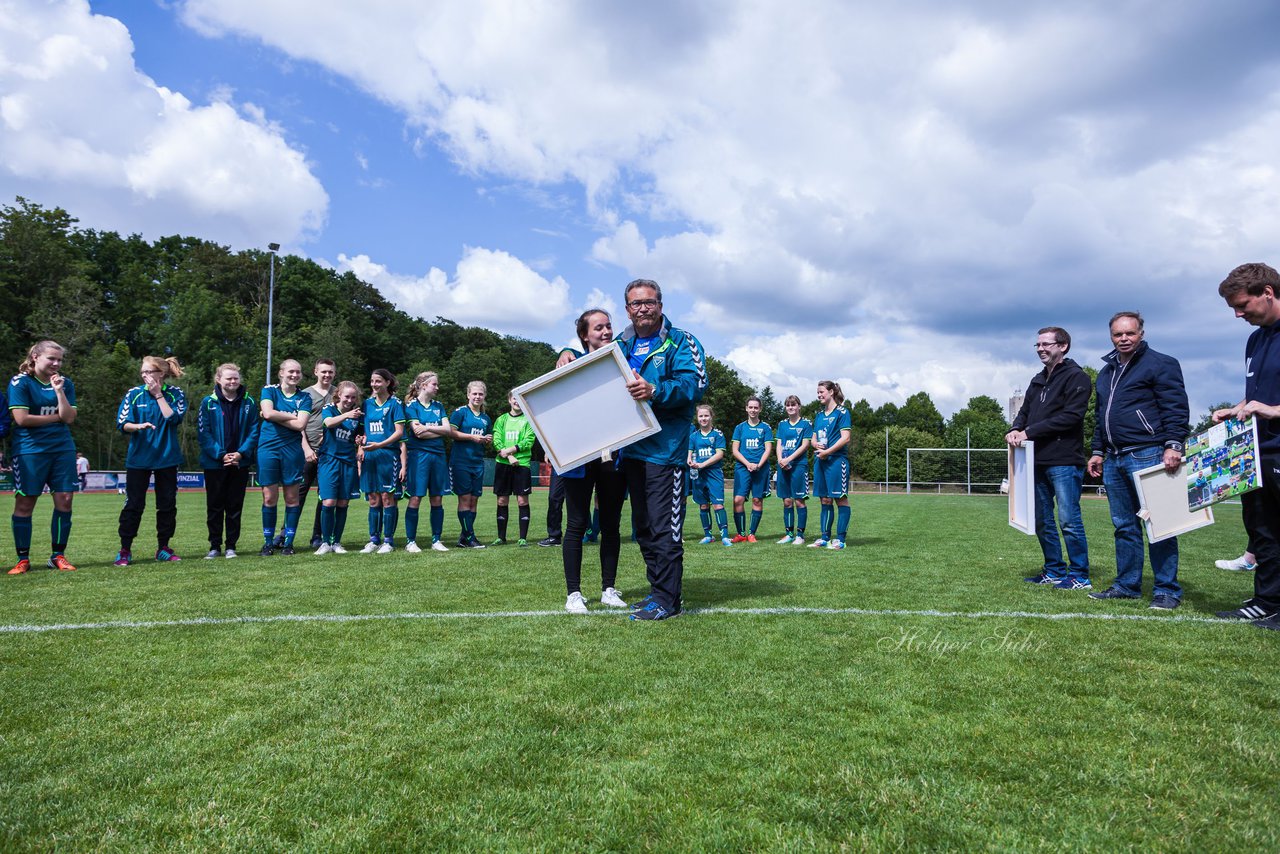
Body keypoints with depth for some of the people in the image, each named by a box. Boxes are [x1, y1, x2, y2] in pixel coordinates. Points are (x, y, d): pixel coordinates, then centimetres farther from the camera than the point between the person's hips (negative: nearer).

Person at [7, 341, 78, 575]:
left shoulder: (65, 383, 8)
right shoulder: (20, 382, -4)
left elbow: (69, 418, -2)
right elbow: (21, 418, -13)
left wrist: (58, 390, -11)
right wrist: (56, 417, -6)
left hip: (62, 449, 4)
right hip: (29, 450, -4)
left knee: (64, 500, 0)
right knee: (24, 503, 0)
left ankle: (58, 555, 12)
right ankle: (23, 559, 10)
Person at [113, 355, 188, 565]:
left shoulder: (175, 394, 1)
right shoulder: (134, 394, 2)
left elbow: (174, 418, -14)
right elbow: (122, 424, -2)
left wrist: (158, 394, -11)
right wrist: (138, 426, -22)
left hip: (167, 457, 0)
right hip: (138, 458, 0)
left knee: (167, 504, 5)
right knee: (134, 504, -1)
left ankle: (163, 548, 17)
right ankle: (125, 550, 9)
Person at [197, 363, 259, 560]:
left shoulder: (248, 403, 3)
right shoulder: (208, 403, -2)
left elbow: (254, 431, 1)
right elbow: (203, 432, -6)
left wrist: (241, 453, -11)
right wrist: (221, 455, -14)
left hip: (240, 462, 1)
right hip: (214, 463, -1)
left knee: (235, 506, 7)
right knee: (214, 506, 7)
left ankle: (231, 546, 16)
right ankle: (214, 546, 17)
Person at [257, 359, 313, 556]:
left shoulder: (304, 397, 6)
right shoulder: (269, 390, 6)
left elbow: (300, 424, -8)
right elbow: (268, 413, -13)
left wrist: (277, 416, -8)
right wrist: (292, 416, -6)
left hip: (293, 449, 1)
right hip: (268, 448, -1)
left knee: (292, 497, 3)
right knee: (269, 497, 1)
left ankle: (288, 542, 14)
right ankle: (268, 543, 13)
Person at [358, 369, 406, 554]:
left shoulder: (395, 403, -2)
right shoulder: (367, 403, 13)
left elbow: (399, 431, -9)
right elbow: (365, 430, 19)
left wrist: (380, 445, -19)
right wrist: (362, 449, 4)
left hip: (388, 454, -5)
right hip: (370, 456, 5)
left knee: (387, 498, -3)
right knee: (373, 500, 7)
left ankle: (388, 541, 4)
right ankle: (374, 540, 14)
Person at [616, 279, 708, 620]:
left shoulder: (680, 342, -2)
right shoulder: (620, 345, 16)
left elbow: (694, 384, -16)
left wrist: (655, 391, -31)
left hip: (665, 448, -7)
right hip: (631, 448, 7)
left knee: (664, 528, -7)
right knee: (643, 528, 14)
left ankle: (667, 599, 1)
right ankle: (657, 591, 25)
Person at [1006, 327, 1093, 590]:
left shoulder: (1076, 377, -5)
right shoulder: (1038, 381, 20)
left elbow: (1071, 416, -15)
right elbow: (1024, 412, 18)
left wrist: (1029, 432, -17)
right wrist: (1015, 430, -6)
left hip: (1064, 461, -8)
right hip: (1038, 461, 8)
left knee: (1069, 520, -4)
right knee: (1042, 521, 12)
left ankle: (1080, 576, 5)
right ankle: (1054, 571, 23)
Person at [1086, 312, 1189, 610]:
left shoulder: (1160, 364, -3)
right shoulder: (1106, 372, 20)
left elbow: (1176, 409, -10)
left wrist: (1173, 445, -20)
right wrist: (1098, 451, 20)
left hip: (1147, 456, -7)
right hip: (1114, 459, 7)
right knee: (1124, 526, 10)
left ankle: (1167, 590, 3)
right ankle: (1127, 585, 17)